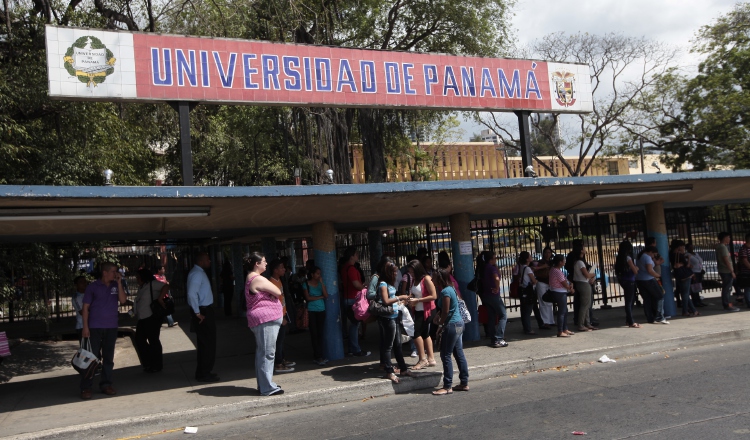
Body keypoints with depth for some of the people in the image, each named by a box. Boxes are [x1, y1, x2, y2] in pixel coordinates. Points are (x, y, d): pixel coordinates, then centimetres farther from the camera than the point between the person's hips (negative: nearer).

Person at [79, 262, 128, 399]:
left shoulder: (116, 286, 7)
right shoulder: (93, 287, -1)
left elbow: (123, 300, -7)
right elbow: (85, 307, -2)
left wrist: (119, 283, -11)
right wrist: (85, 327, -9)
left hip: (111, 327, 3)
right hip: (94, 327, -3)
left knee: (108, 357, 9)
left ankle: (106, 384, 18)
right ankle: (86, 388, 2)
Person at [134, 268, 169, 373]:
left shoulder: (152, 284, -9)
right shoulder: (141, 287, 19)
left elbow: (166, 286, -21)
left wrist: (160, 299, -28)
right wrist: (136, 313, 15)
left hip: (152, 318, -10)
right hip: (142, 319, 10)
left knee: (153, 341, -2)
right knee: (139, 340, 9)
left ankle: (156, 365, 9)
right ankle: (148, 363, 20)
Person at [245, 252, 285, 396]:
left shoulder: (250, 278, 16)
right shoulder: (258, 279, -17)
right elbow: (278, 293, -14)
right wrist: (278, 292, 5)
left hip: (262, 320, 11)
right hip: (266, 319, -11)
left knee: (262, 353, 15)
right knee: (267, 353, -7)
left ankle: (263, 385, 23)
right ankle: (268, 387, -4)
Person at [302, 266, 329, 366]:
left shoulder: (320, 284, 10)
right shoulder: (306, 284, 0)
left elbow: (326, 296, -2)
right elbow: (308, 298, -8)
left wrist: (322, 283, -7)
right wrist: (320, 297, -2)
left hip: (321, 310, 3)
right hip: (311, 311, -3)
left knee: (320, 333, 3)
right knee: (314, 333, -4)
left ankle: (319, 355, 8)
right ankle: (318, 357, -1)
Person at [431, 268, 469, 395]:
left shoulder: (445, 291, -18)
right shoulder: (451, 289, 12)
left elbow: (446, 311, -18)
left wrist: (440, 323, -2)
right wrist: (439, 314, 2)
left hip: (452, 326, -10)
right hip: (459, 324, 10)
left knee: (445, 355, -4)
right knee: (459, 354, 13)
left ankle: (447, 386, 0)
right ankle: (464, 383, 19)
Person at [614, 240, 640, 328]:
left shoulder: (619, 258, 6)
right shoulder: (628, 258, -17)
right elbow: (635, 271, -14)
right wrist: (637, 268, 7)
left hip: (623, 280, 8)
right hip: (629, 281, -8)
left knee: (630, 300, 18)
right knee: (629, 301, -3)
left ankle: (628, 320, 24)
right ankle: (631, 322, 3)